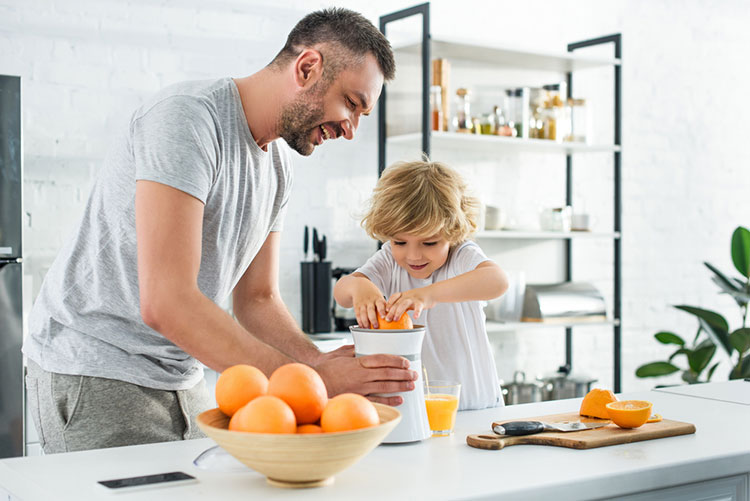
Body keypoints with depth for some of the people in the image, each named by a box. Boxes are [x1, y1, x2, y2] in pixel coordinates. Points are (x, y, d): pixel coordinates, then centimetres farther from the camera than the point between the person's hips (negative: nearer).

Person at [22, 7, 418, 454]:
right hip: (96, 372, -8)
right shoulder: (186, 117, -22)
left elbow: (258, 300, 9)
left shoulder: (278, 167, 7)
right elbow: (165, 303, -30)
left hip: (180, 378, 8)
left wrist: (319, 363, -11)